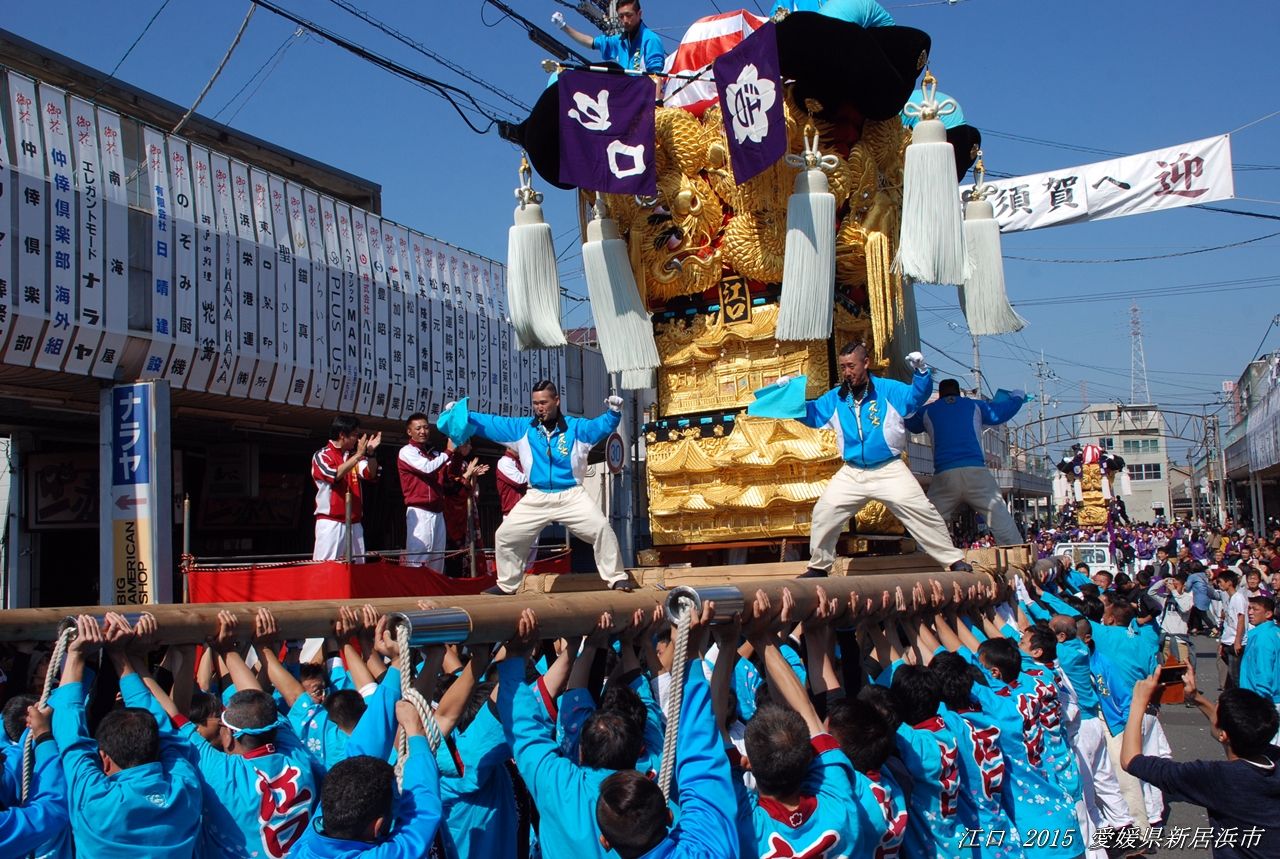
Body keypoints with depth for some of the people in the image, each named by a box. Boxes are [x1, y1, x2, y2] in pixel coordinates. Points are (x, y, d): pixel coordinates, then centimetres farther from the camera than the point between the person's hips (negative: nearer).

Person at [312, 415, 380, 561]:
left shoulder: (353, 456, 15)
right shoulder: (322, 455, -1)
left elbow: (370, 474, 3)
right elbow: (335, 474, -17)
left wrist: (370, 454, -11)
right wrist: (358, 455, -19)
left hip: (354, 523, 6)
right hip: (330, 523, -6)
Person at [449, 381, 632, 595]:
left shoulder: (575, 427, 2)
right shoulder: (523, 428, 6)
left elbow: (601, 426, -10)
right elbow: (490, 423, 4)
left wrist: (614, 413, -31)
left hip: (571, 496, -2)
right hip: (535, 499, 2)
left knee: (602, 528, -18)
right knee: (505, 535, 3)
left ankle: (616, 578, -5)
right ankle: (506, 585, 21)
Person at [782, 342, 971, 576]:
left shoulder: (888, 390, -5)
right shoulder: (835, 399, 5)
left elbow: (917, 397, -12)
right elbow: (810, 413, 11)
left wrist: (921, 372, -30)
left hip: (890, 470, -3)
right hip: (851, 474, 3)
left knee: (920, 512, -9)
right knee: (823, 515, 1)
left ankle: (954, 560, 2)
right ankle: (818, 567, 18)